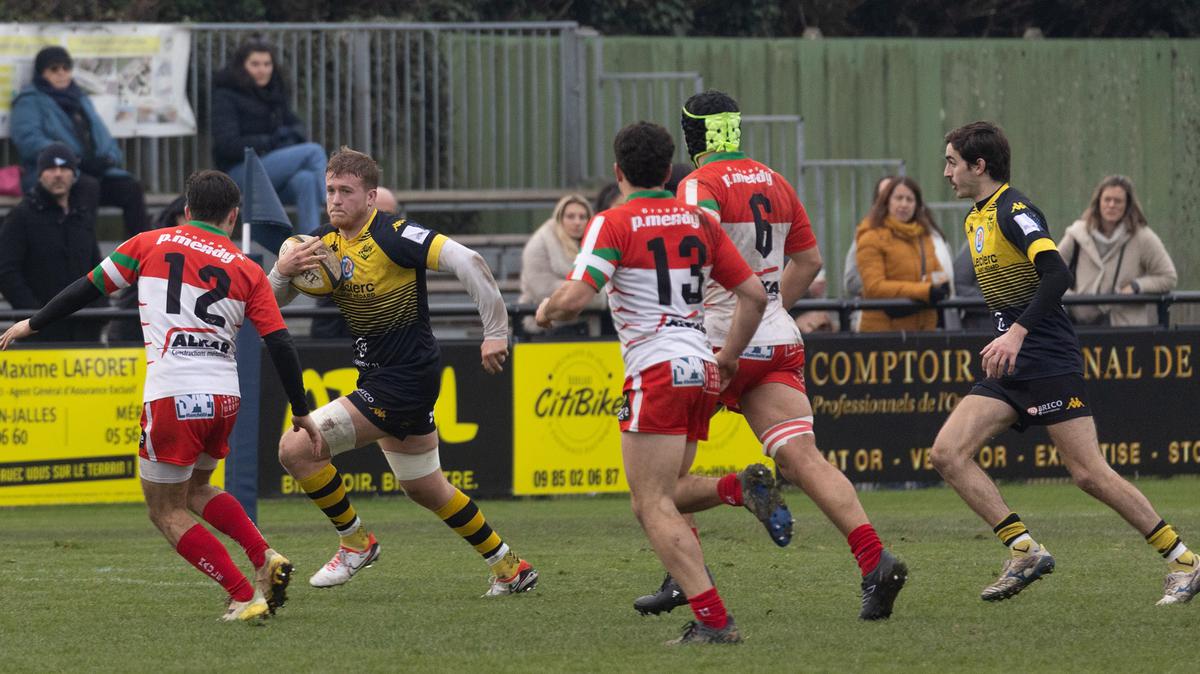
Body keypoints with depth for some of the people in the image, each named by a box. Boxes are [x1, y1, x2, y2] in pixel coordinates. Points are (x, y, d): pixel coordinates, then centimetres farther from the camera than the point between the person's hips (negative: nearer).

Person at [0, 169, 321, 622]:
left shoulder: (150, 244, 5)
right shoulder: (247, 270, 9)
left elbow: (88, 288, 11)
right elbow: (280, 345, 4)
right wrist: (301, 413, 13)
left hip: (172, 395, -4)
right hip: (224, 397, 4)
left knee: (166, 510, 7)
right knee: (195, 489, 27)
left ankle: (244, 597, -5)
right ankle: (265, 559, 7)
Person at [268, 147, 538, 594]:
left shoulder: (392, 236, -18)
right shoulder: (325, 243, 5)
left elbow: (467, 261, -24)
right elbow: (271, 302, 7)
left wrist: (495, 332, -25)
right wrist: (283, 271, -16)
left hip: (405, 380, -9)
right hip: (377, 375, 9)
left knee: (297, 449, -15)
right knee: (425, 488, 21)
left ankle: (356, 541, 4)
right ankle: (509, 568, 33)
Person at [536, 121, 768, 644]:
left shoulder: (614, 223, -5)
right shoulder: (698, 222, 14)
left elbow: (573, 298, -16)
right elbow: (753, 295, 13)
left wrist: (546, 312, 6)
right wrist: (728, 360, 23)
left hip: (656, 372, -7)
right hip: (700, 371, 7)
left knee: (652, 505, -7)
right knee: (657, 498, 17)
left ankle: (713, 619, -17)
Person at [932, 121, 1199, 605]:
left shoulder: (1013, 211, -13)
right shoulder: (976, 219, 16)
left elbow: (1056, 274, -27)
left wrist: (1017, 332, -35)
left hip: (1048, 361, -9)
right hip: (1009, 368, 9)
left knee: (1089, 474, -10)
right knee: (948, 454, -6)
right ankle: (1025, 551, -5)